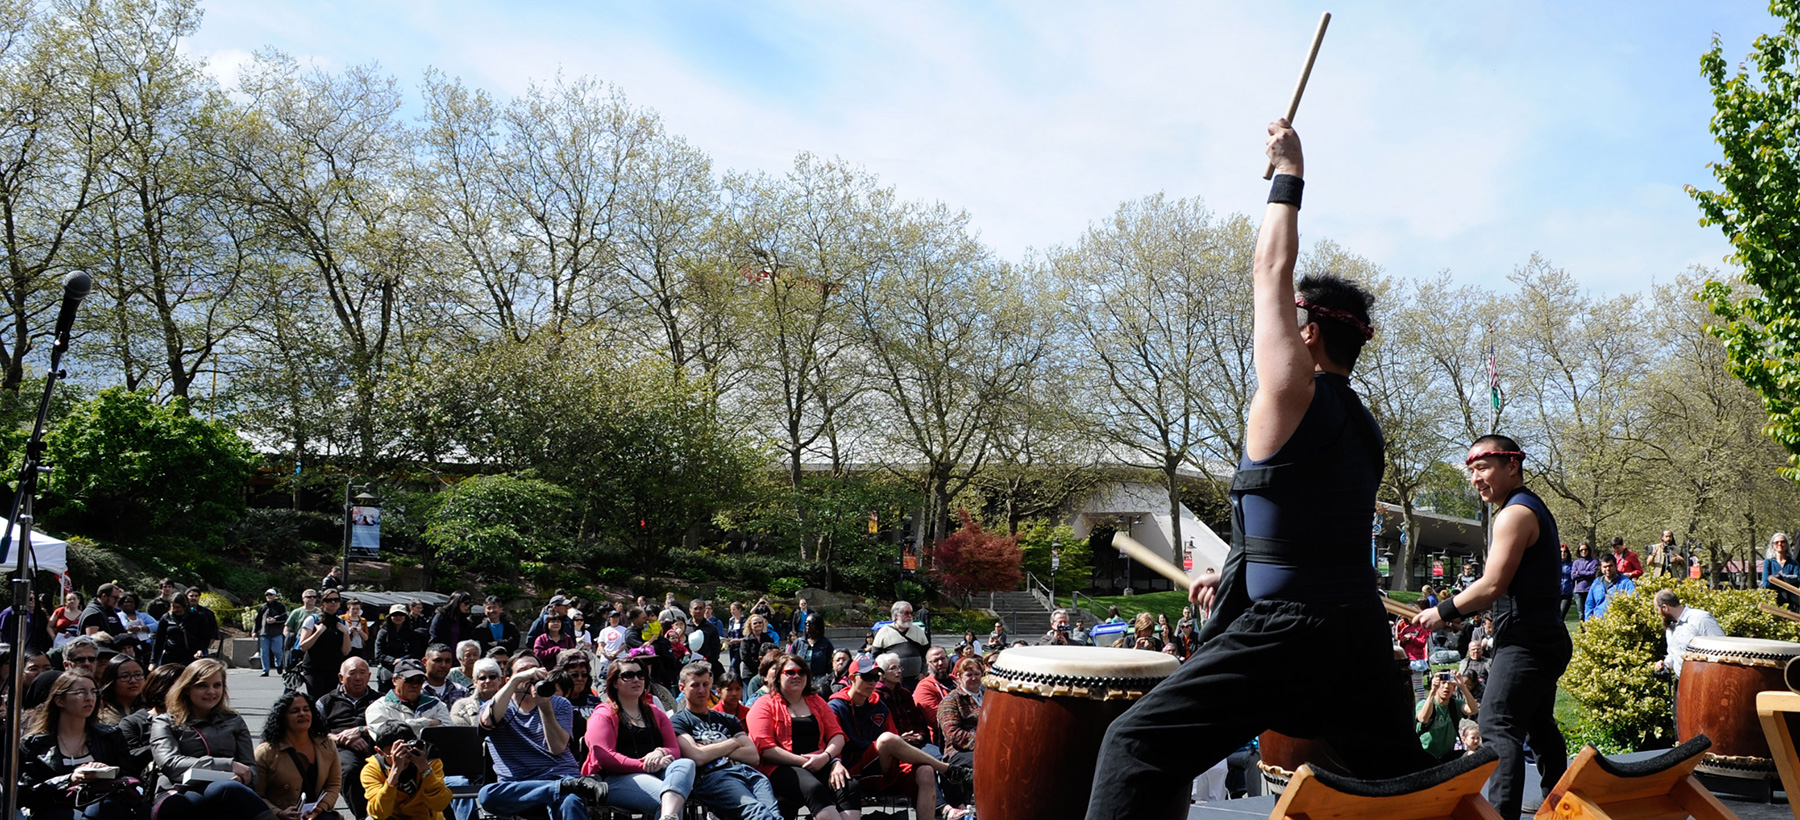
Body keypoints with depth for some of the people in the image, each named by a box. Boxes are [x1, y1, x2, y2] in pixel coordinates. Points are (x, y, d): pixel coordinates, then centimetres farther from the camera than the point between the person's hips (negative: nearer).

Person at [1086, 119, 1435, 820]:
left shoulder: (1293, 392, -8)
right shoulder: (1365, 429, 17)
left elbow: (1271, 271, -3)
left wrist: (1288, 175, 8)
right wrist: (1234, 574, 30)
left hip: (1285, 631, -9)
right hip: (1362, 629, 9)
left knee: (1138, 745, -11)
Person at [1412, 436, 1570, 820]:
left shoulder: (1514, 514, -13)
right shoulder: (1535, 509, 18)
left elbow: (1493, 585, -21)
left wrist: (1443, 612, -11)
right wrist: (1459, 611, 16)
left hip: (1524, 640, -11)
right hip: (1545, 637, 11)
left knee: (1499, 727, -16)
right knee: (1540, 727, 21)